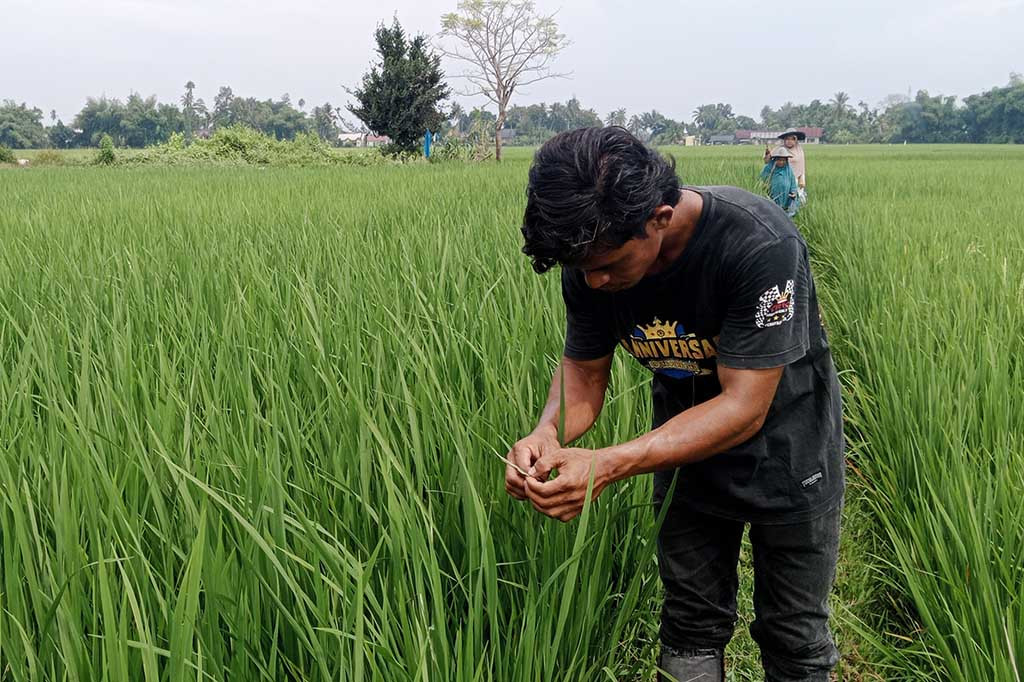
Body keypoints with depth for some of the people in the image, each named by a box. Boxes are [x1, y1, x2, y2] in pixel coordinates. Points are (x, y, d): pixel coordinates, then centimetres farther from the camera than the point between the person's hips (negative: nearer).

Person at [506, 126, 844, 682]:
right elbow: (582, 370, -8)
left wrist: (608, 465, -45)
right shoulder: (591, 258, -19)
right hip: (688, 440, 4)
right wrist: (546, 435, -32)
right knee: (691, 628, 16)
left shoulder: (760, 244, -36)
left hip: (785, 444, -4)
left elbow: (744, 408, -35)